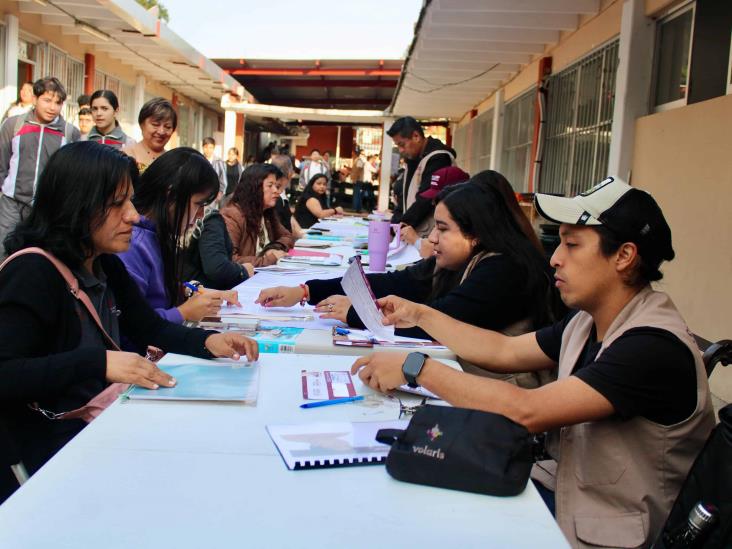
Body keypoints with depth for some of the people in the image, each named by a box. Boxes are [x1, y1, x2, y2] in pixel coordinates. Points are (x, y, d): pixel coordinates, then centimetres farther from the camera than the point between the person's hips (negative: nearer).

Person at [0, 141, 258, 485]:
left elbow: (151, 331, 14)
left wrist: (208, 341, -5)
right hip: (54, 449, -8)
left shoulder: (106, 266, 9)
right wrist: (99, 363, -34)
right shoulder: (33, 273, -18)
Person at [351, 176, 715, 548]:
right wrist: (419, 315, 11)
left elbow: (527, 412, -32)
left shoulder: (656, 346, -26)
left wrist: (416, 368, -26)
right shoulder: (587, 321, 2)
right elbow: (505, 351, 13)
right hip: (558, 489, 7)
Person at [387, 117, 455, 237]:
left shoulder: (438, 158, -16)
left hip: (430, 234, -9)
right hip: (414, 232, 9)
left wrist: (400, 225, -18)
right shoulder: (414, 158, 14)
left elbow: (426, 200, -21)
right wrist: (395, 222, 6)